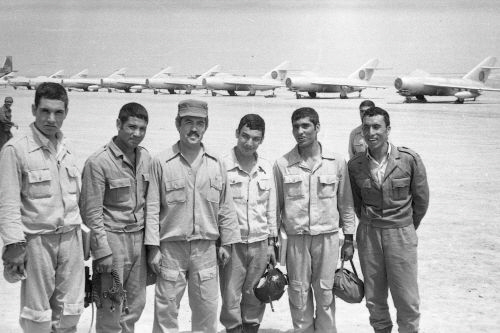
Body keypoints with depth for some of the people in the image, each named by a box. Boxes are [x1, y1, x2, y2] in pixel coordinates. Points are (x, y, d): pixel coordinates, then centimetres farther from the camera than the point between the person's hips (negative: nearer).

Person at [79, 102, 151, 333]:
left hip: (139, 238, 6)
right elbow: (92, 211, -12)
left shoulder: (145, 158, 6)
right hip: (113, 238, -6)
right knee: (111, 308, 1)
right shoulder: (98, 162, -12)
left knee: (136, 304, 13)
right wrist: (102, 251, -14)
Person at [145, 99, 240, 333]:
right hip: (171, 246, -2)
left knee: (206, 309, 10)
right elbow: (152, 208, -4)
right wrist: (153, 247, -7)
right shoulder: (161, 162, -3)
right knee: (166, 308, 4)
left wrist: (227, 242, 7)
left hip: (206, 248, 3)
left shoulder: (216, 163, 6)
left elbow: (225, 207, 10)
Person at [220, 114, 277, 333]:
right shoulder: (223, 166, -7)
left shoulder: (266, 168, 8)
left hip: (260, 243, 4)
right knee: (231, 298, 1)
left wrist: (271, 243, 11)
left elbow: (271, 208, 13)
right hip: (231, 243, -4)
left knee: (255, 298, 11)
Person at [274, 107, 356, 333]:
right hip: (296, 238, 0)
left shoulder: (337, 162, 1)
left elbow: (346, 203, 7)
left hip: (328, 237, 0)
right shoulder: (282, 165, -1)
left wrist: (349, 239, 7)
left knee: (325, 293, 5)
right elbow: (275, 206, 6)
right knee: (299, 295, 6)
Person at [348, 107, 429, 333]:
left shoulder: (410, 159, -9)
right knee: (374, 299, 11)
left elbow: (421, 199, 2)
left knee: (407, 299, 1)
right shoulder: (355, 165, -3)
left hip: (401, 235, -2)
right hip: (368, 235, 2)